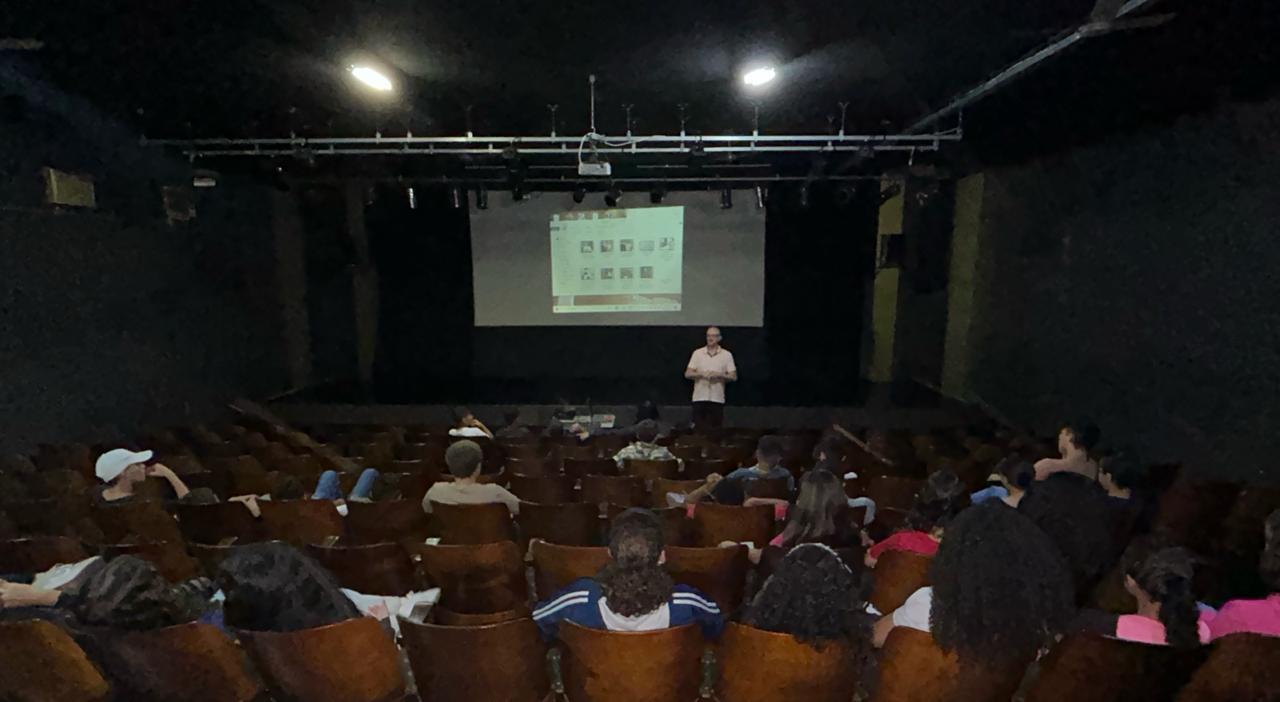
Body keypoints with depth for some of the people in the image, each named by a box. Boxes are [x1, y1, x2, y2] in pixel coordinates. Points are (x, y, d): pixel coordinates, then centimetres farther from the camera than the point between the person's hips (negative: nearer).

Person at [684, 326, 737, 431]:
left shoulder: (727, 355, 3)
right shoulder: (697, 353, 4)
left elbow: (733, 376, 0)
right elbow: (687, 374, 2)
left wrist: (719, 375, -16)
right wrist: (701, 373, -15)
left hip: (717, 399, 0)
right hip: (699, 398, 1)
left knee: (716, 429, 2)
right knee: (699, 428, 3)